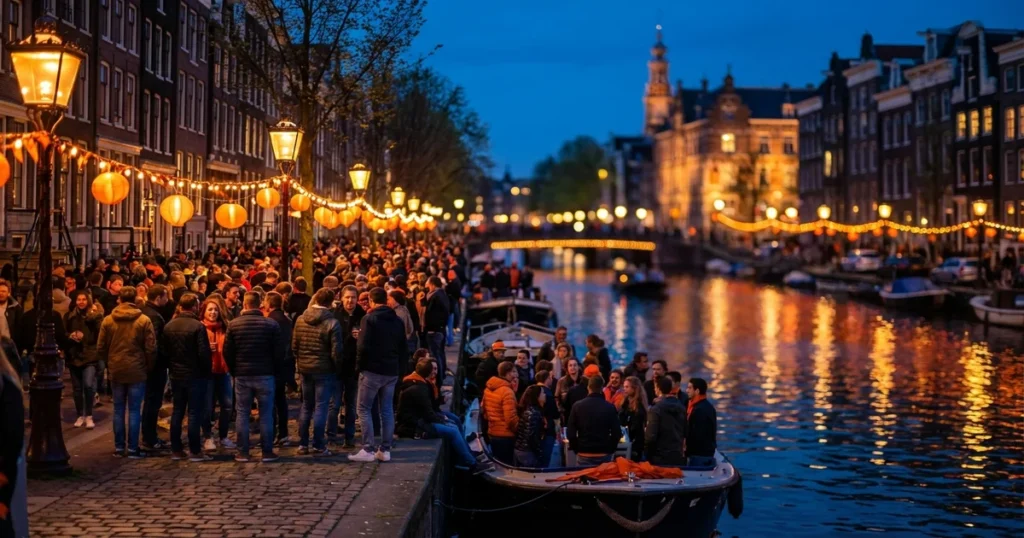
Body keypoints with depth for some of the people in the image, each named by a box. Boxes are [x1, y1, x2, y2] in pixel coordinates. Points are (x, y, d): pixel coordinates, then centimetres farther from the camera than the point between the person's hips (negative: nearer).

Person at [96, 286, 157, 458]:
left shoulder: (108, 320, -1)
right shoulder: (144, 321, -7)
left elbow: (100, 349, 2)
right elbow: (151, 349, -8)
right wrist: (148, 367, 7)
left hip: (116, 371, 2)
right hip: (137, 371, -2)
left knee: (118, 410, 10)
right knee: (134, 410, 2)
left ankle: (119, 447, 13)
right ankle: (132, 448, 2)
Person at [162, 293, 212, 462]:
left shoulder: (169, 326, 4)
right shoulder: (198, 326, -16)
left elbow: (164, 350, 8)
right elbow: (204, 353, -18)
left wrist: (172, 368, 17)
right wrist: (208, 371, -4)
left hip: (176, 375, 6)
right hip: (196, 375, -6)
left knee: (177, 412, 12)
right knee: (195, 413, -2)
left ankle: (176, 450, 14)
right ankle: (195, 452, -1)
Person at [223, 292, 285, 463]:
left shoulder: (234, 324, -3)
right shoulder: (271, 324, -6)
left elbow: (227, 352, -1)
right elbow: (279, 351, -4)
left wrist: (234, 371, 13)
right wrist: (274, 370, 10)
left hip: (242, 375, 1)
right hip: (265, 375, -1)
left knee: (242, 414, 7)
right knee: (266, 414, 4)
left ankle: (243, 452, 8)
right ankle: (267, 452, 5)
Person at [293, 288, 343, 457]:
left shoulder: (300, 320, 1)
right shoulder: (332, 323, -15)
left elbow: (294, 346, 5)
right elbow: (336, 351, -14)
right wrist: (337, 368, 2)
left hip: (304, 369, 5)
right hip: (324, 370, -5)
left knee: (306, 406, 14)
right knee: (320, 407, 0)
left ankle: (303, 444, 16)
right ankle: (318, 446, 1)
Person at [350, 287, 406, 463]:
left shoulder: (369, 319, -11)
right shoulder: (398, 321, 9)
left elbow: (363, 346, -16)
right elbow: (403, 347, 13)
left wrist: (360, 364, -3)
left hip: (372, 370, -6)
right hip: (391, 371, 6)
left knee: (364, 409, 2)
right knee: (387, 410, 10)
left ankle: (368, 450, -4)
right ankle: (385, 450, 9)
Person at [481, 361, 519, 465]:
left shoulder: (488, 389, 7)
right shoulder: (507, 392, -19)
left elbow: (483, 409, 15)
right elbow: (511, 418, -21)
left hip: (492, 434, 8)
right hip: (506, 435, -8)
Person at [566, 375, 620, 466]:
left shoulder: (578, 406, -4)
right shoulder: (610, 407, -5)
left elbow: (570, 432, -4)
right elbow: (617, 433, -4)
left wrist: (576, 450, 10)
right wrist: (610, 450, 11)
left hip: (584, 455, 0)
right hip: (604, 455, 0)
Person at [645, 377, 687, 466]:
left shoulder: (655, 409, -14)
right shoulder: (681, 407, 7)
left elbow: (651, 436, -17)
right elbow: (686, 433, 12)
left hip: (660, 458, -6)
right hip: (678, 457, 6)